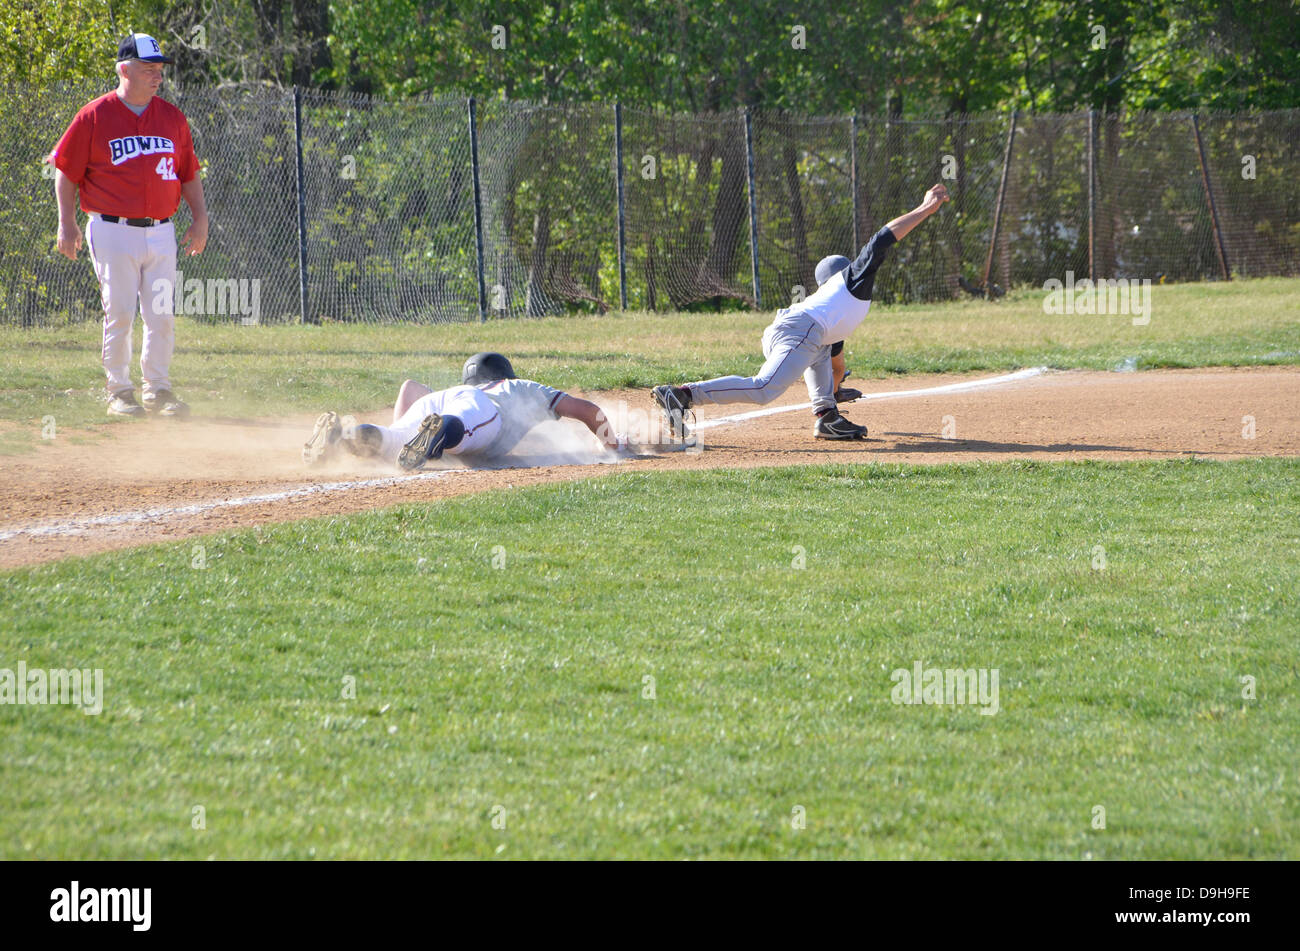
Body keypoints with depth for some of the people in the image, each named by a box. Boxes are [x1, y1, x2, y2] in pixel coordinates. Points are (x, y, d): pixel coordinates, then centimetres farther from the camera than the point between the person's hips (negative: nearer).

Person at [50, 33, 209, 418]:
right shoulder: (95, 116, -3)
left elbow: (189, 173, 17)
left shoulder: (172, 118, 10)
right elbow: (66, 170, 1)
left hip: (161, 232, 4)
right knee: (119, 314, -3)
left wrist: (200, 218, 7)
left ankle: (158, 389, 12)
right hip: (113, 231, -4)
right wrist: (67, 224, -6)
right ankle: (119, 392, 7)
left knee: (162, 315, 2)